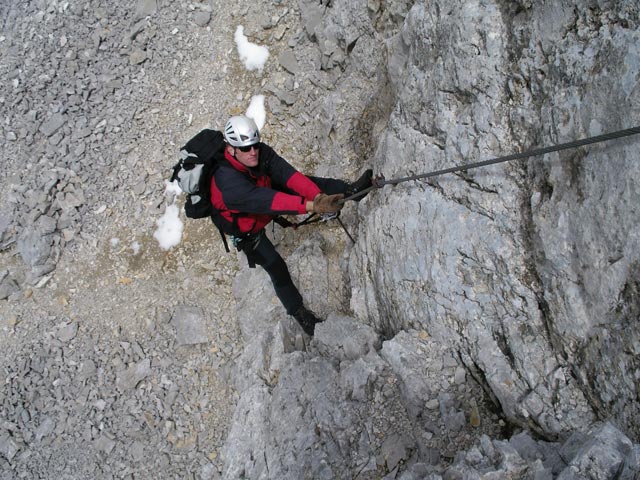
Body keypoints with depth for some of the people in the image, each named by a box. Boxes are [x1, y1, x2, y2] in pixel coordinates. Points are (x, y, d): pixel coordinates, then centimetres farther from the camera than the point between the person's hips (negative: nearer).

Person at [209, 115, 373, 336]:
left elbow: (287, 174, -35)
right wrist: (312, 206, -61)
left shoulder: (261, 152, -24)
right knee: (276, 268, -2)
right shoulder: (228, 182, -43)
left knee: (300, 183, -14)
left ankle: (348, 190, -4)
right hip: (245, 229, -5)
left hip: (262, 200, 6)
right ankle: (299, 313, 17)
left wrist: (318, 196, -51)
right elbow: (266, 201, -53)